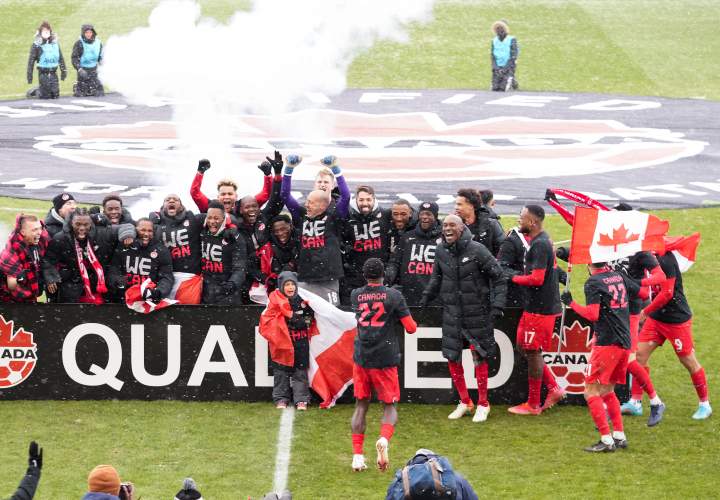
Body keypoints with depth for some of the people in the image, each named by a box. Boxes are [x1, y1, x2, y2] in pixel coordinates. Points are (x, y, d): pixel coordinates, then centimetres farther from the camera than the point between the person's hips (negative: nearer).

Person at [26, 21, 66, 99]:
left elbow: (61, 58, 14)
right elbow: (31, 60, -5)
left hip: (53, 73, 4)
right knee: (45, 96, -4)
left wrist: (63, 70, 10)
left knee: (55, 95, 3)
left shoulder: (55, 43, 8)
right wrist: (29, 76, -8)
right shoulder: (36, 44, -5)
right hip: (43, 73, -4)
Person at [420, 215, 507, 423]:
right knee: (452, 357, 6)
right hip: (451, 313, 5)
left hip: (477, 314, -5)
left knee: (479, 357, 2)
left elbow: (499, 278, -8)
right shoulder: (441, 251, 0)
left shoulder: (477, 250, -14)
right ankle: (464, 402, 23)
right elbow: (436, 277, 19)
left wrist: (497, 306, -13)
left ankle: (483, 404, 16)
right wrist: (426, 297, 13)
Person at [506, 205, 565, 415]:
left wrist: (514, 277, -12)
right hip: (536, 305, 10)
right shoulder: (542, 240, 12)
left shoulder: (540, 245, -20)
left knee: (532, 352, 0)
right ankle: (554, 389, 18)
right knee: (523, 347, 16)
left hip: (540, 308, -10)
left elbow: (537, 279, -26)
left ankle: (533, 405, 10)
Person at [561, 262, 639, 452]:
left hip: (606, 343, -7)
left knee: (592, 391, -2)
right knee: (607, 391, 19)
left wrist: (571, 303, -7)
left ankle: (606, 440, -8)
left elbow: (593, 315, -18)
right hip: (624, 343, 8)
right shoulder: (619, 276, 10)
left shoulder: (593, 283, -9)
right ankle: (619, 436, 15)